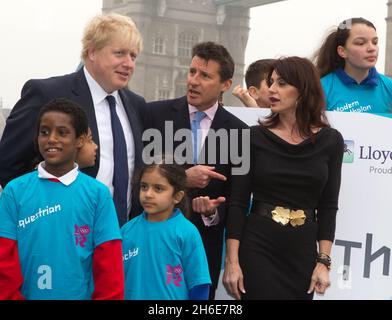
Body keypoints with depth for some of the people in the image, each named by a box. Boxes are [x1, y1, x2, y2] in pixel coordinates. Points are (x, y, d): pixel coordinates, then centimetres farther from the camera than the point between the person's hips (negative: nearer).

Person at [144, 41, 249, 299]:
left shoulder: (238, 131, 1)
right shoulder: (155, 113, -3)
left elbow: (235, 196, 3)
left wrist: (214, 211, -16)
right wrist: (182, 178, -17)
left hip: (204, 243, 1)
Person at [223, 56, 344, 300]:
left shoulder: (330, 140, 2)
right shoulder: (255, 137, -1)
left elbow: (328, 206, 4)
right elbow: (238, 202, -3)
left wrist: (324, 261, -3)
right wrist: (232, 261, -9)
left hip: (303, 251, 2)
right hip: (257, 248, -1)